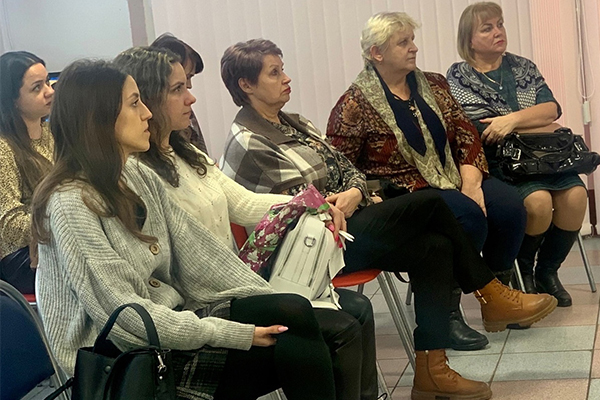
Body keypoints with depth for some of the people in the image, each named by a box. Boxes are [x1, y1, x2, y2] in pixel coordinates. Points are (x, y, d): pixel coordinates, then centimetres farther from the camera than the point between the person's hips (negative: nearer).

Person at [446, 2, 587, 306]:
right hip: (495, 163, -4)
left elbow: (552, 109, 1)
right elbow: (482, 129, -10)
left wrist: (513, 120, -17)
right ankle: (522, 270, -1)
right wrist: (540, 124, -4)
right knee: (538, 200, -30)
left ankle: (547, 271, -1)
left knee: (575, 194, -22)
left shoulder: (523, 67, 16)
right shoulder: (458, 77, 2)